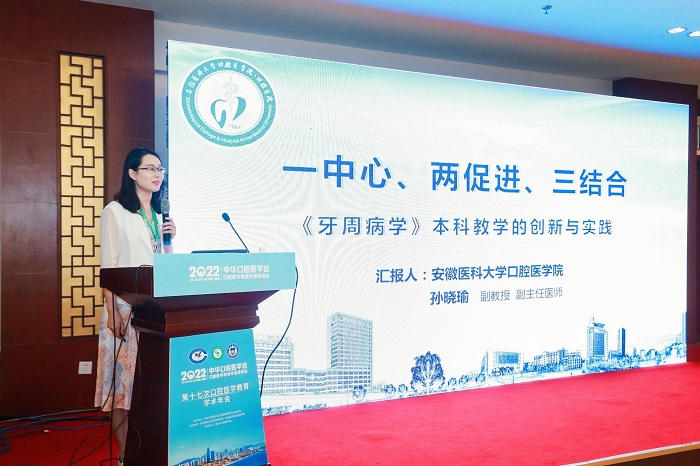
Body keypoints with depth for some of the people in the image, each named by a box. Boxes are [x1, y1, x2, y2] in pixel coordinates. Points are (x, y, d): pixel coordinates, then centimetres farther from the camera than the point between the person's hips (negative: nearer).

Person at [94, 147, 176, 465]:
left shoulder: (160, 215, 16)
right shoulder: (115, 211, -1)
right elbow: (108, 265, -7)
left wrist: (170, 240, 1)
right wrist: (112, 312, -14)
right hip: (126, 307, -5)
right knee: (123, 378, -3)